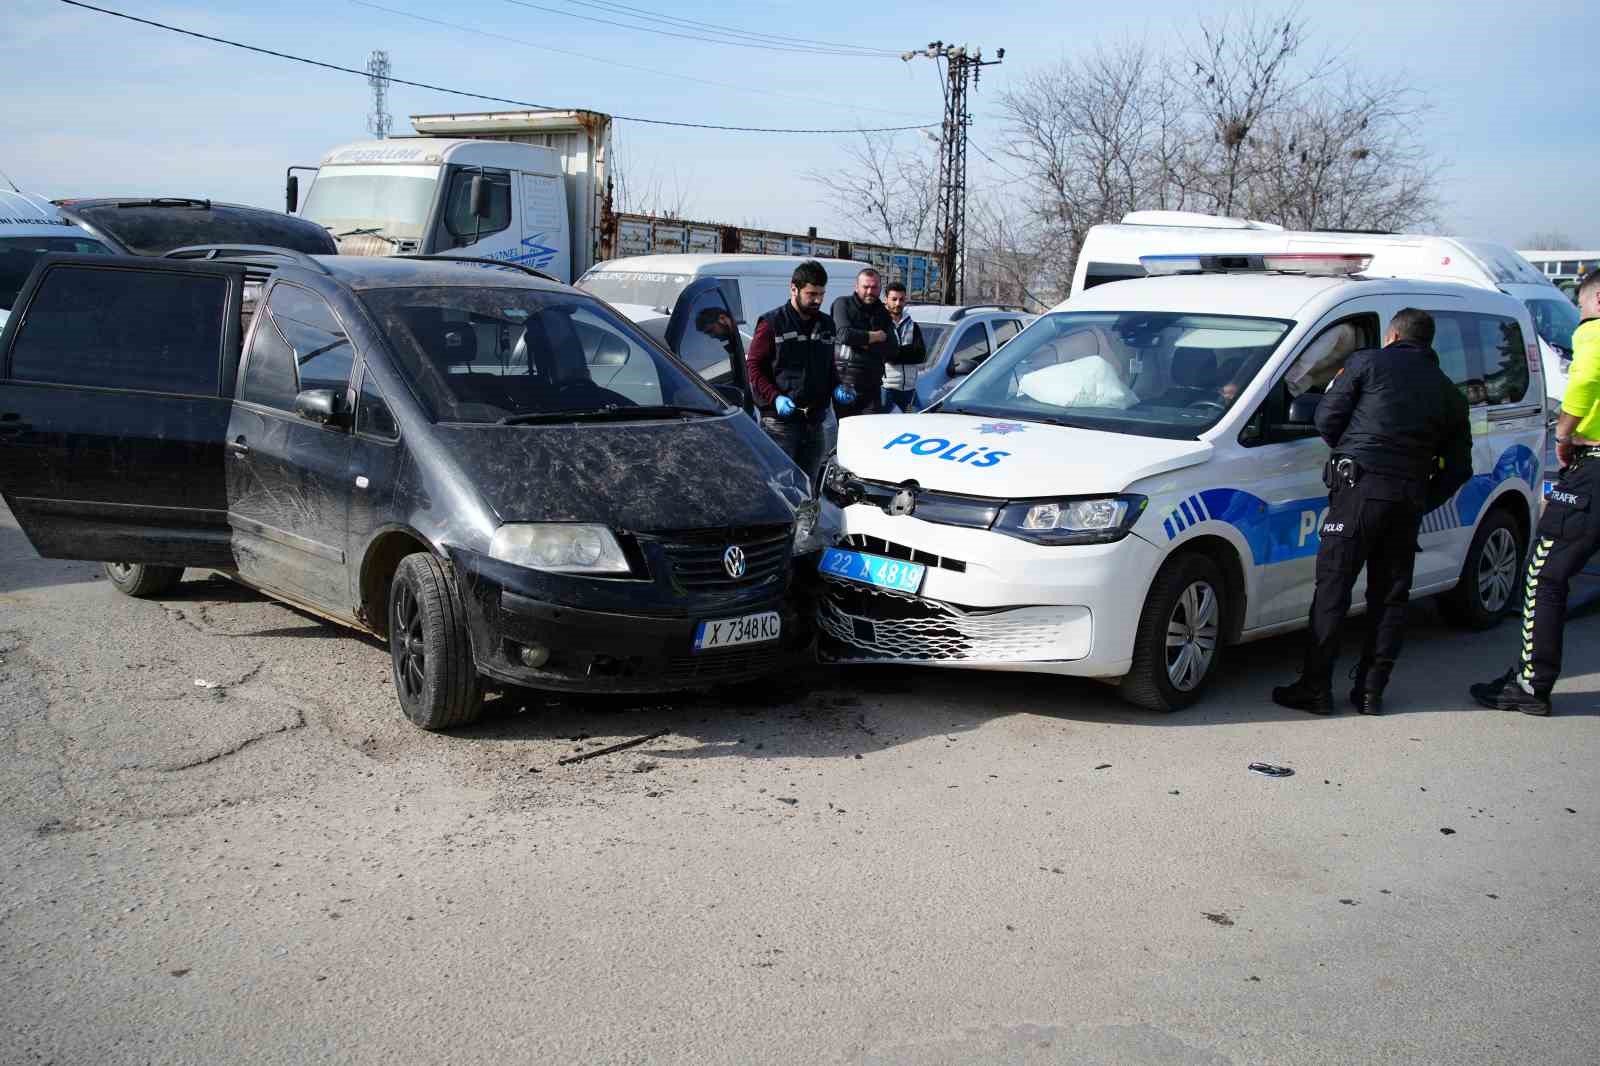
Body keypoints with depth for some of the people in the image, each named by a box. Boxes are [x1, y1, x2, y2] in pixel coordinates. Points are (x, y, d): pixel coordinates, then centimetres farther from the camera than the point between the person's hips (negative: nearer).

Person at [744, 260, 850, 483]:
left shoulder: (826, 325, 16)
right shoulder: (772, 323, -3)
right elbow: (753, 366, -4)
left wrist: (836, 389, 6)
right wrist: (775, 398, -17)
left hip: (815, 422, 6)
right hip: (779, 421, -6)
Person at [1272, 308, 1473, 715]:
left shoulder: (1367, 362, 5)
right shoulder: (1449, 393, 19)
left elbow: (1326, 419, 3)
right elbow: (1458, 468, 17)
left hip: (1360, 488, -4)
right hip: (1408, 499, 4)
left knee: (1332, 590, -2)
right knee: (1390, 596, 11)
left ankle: (1315, 688, -1)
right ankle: (1371, 691, 12)